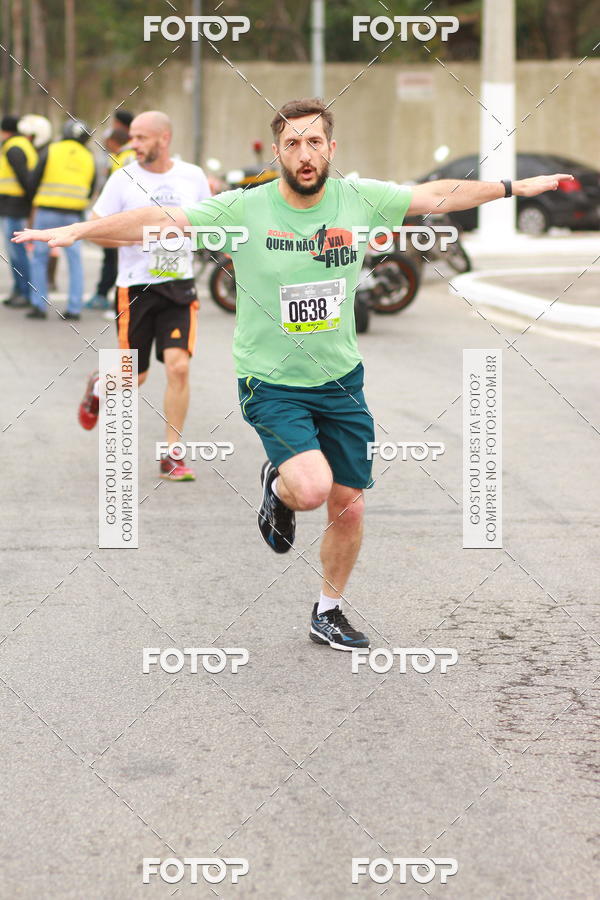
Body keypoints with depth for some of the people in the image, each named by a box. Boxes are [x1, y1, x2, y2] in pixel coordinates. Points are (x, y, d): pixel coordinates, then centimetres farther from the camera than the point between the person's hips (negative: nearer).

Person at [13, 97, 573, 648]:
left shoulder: (360, 201, -3)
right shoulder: (244, 210, -13)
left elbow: (437, 196, 9)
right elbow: (160, 222, -15)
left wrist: (516, 187, 14)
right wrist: (77, 231, -24)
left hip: (341, 381, 4)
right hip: (271, 382, -4)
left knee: (348, 508, 7)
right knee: (312, 488, -25)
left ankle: (328, 613, 32)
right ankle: (277, 486, 14)